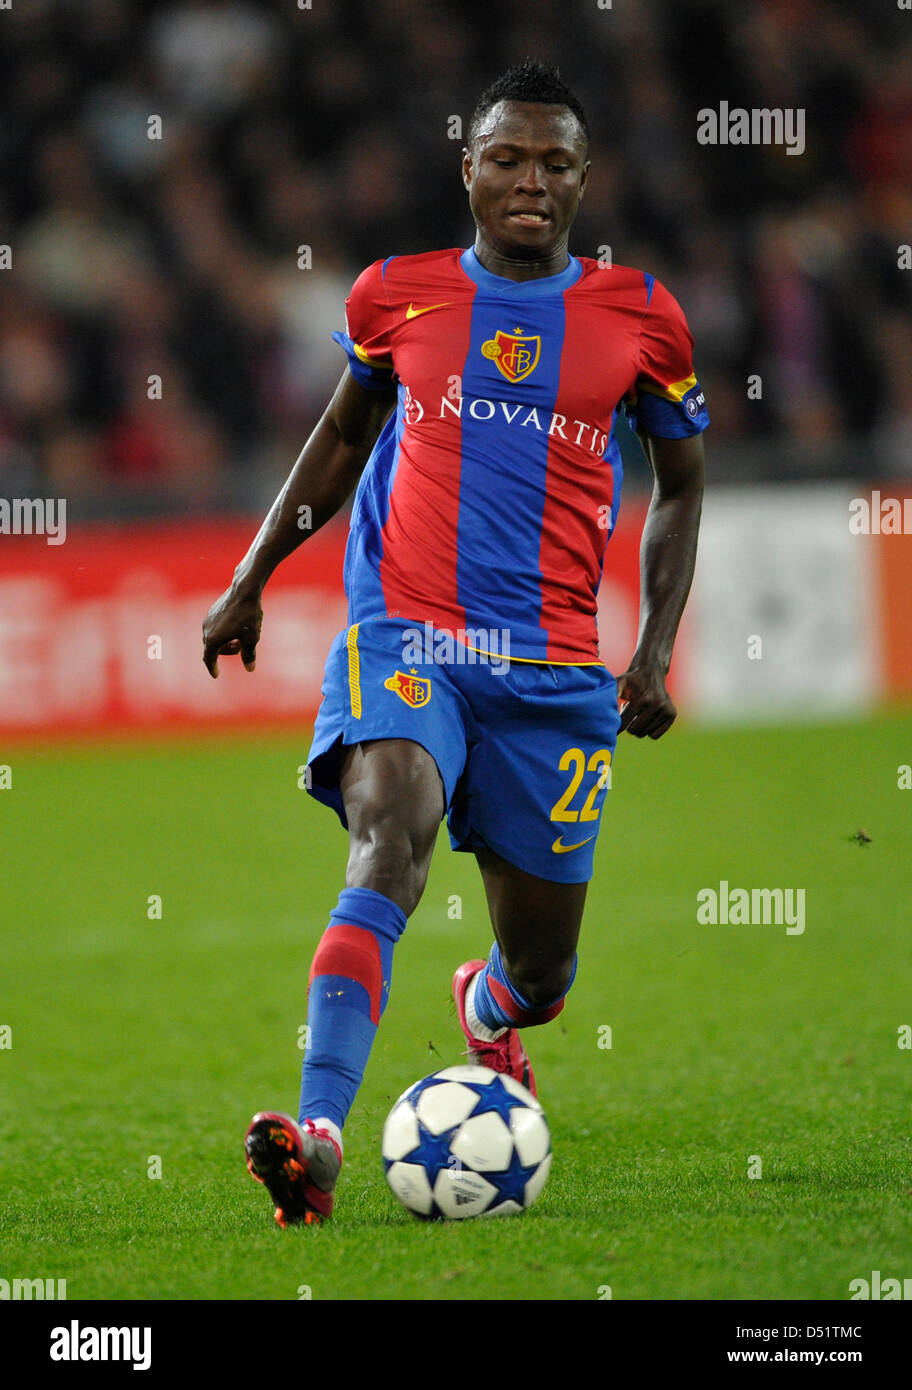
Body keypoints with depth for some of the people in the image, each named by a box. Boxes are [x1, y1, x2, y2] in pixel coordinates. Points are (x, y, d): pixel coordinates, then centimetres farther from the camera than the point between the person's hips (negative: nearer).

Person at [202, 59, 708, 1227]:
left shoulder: (638, 319, 5)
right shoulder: (397, 297, 6)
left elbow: (680, 486, 16)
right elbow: (342, 435, 23)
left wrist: (655, 649, 4)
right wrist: (251, 580, 21)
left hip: (555, 671, 1)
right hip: (403, 637, -1)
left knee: (540, 977, 8)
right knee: (390, 834, -32)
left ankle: (488, 1004, 49)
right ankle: (319, 1134, -44)